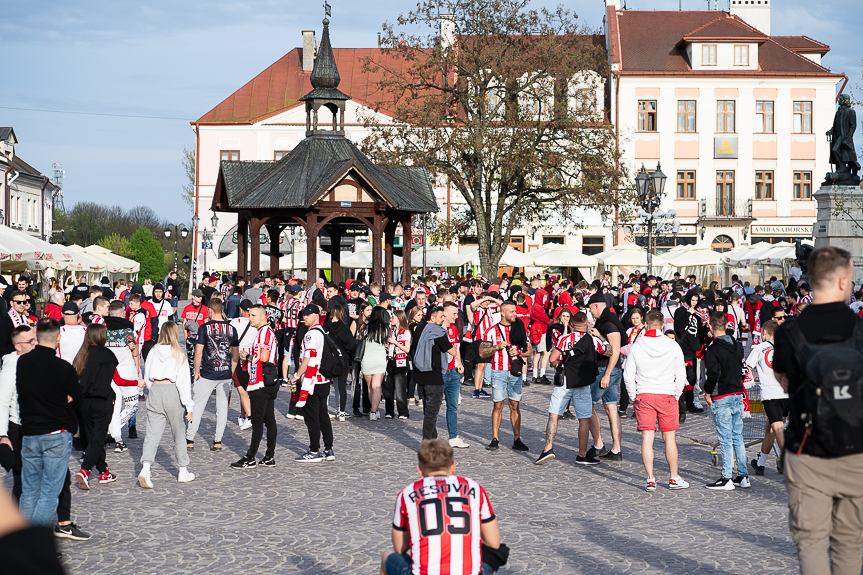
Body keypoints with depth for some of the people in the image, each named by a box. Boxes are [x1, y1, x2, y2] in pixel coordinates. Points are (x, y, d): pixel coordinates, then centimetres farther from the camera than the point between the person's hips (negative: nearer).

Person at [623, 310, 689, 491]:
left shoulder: (636, 346, -4)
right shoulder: (673, 347, -4)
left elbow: (628, 376, -2)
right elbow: (681, 376, 0)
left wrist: (634, 397, 10)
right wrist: (676, 395, 13)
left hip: (643, 395, 0)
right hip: (667, 395, 0)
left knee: (647, 439, 1)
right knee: (669, 438, 9)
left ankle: (650, 480, -1)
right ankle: (674, 478, 16)